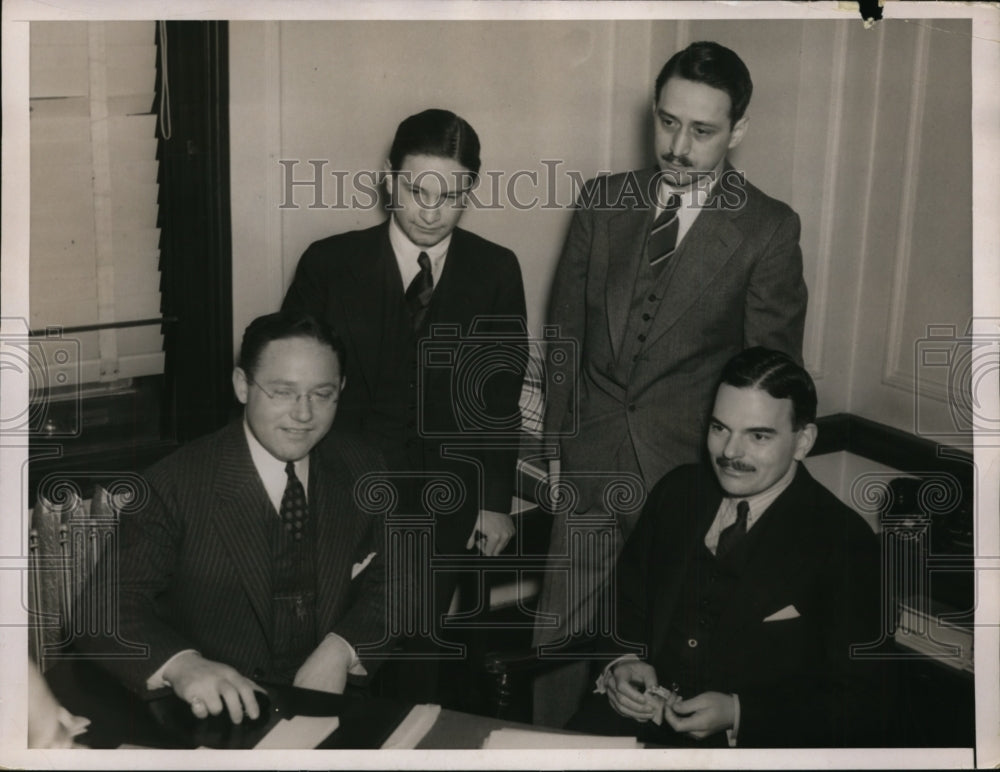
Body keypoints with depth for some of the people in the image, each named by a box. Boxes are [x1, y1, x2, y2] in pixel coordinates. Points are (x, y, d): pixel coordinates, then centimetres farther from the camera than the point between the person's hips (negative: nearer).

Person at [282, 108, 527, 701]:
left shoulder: (496, 272, 0)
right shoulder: (330, 264, -4)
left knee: (419, 651, 10)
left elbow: (502, 395, 4)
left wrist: (496, 500, 4)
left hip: (444, 509, 1)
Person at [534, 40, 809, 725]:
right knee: (560, 635, 10)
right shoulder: (604, 201, 4)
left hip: (688, 471, -3)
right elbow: (566, 328, 10)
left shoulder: (769, 230, -6)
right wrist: (557, 433, 7)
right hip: (590, 460, 3)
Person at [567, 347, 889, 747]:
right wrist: (622, 662, -3)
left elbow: (860, 704, -6)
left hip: (752, 742, -3)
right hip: (637, 713, 4)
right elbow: (624, 600, 19)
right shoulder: (679, 490, 9)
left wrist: (737, 714, -15)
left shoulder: (845, 545, -7)